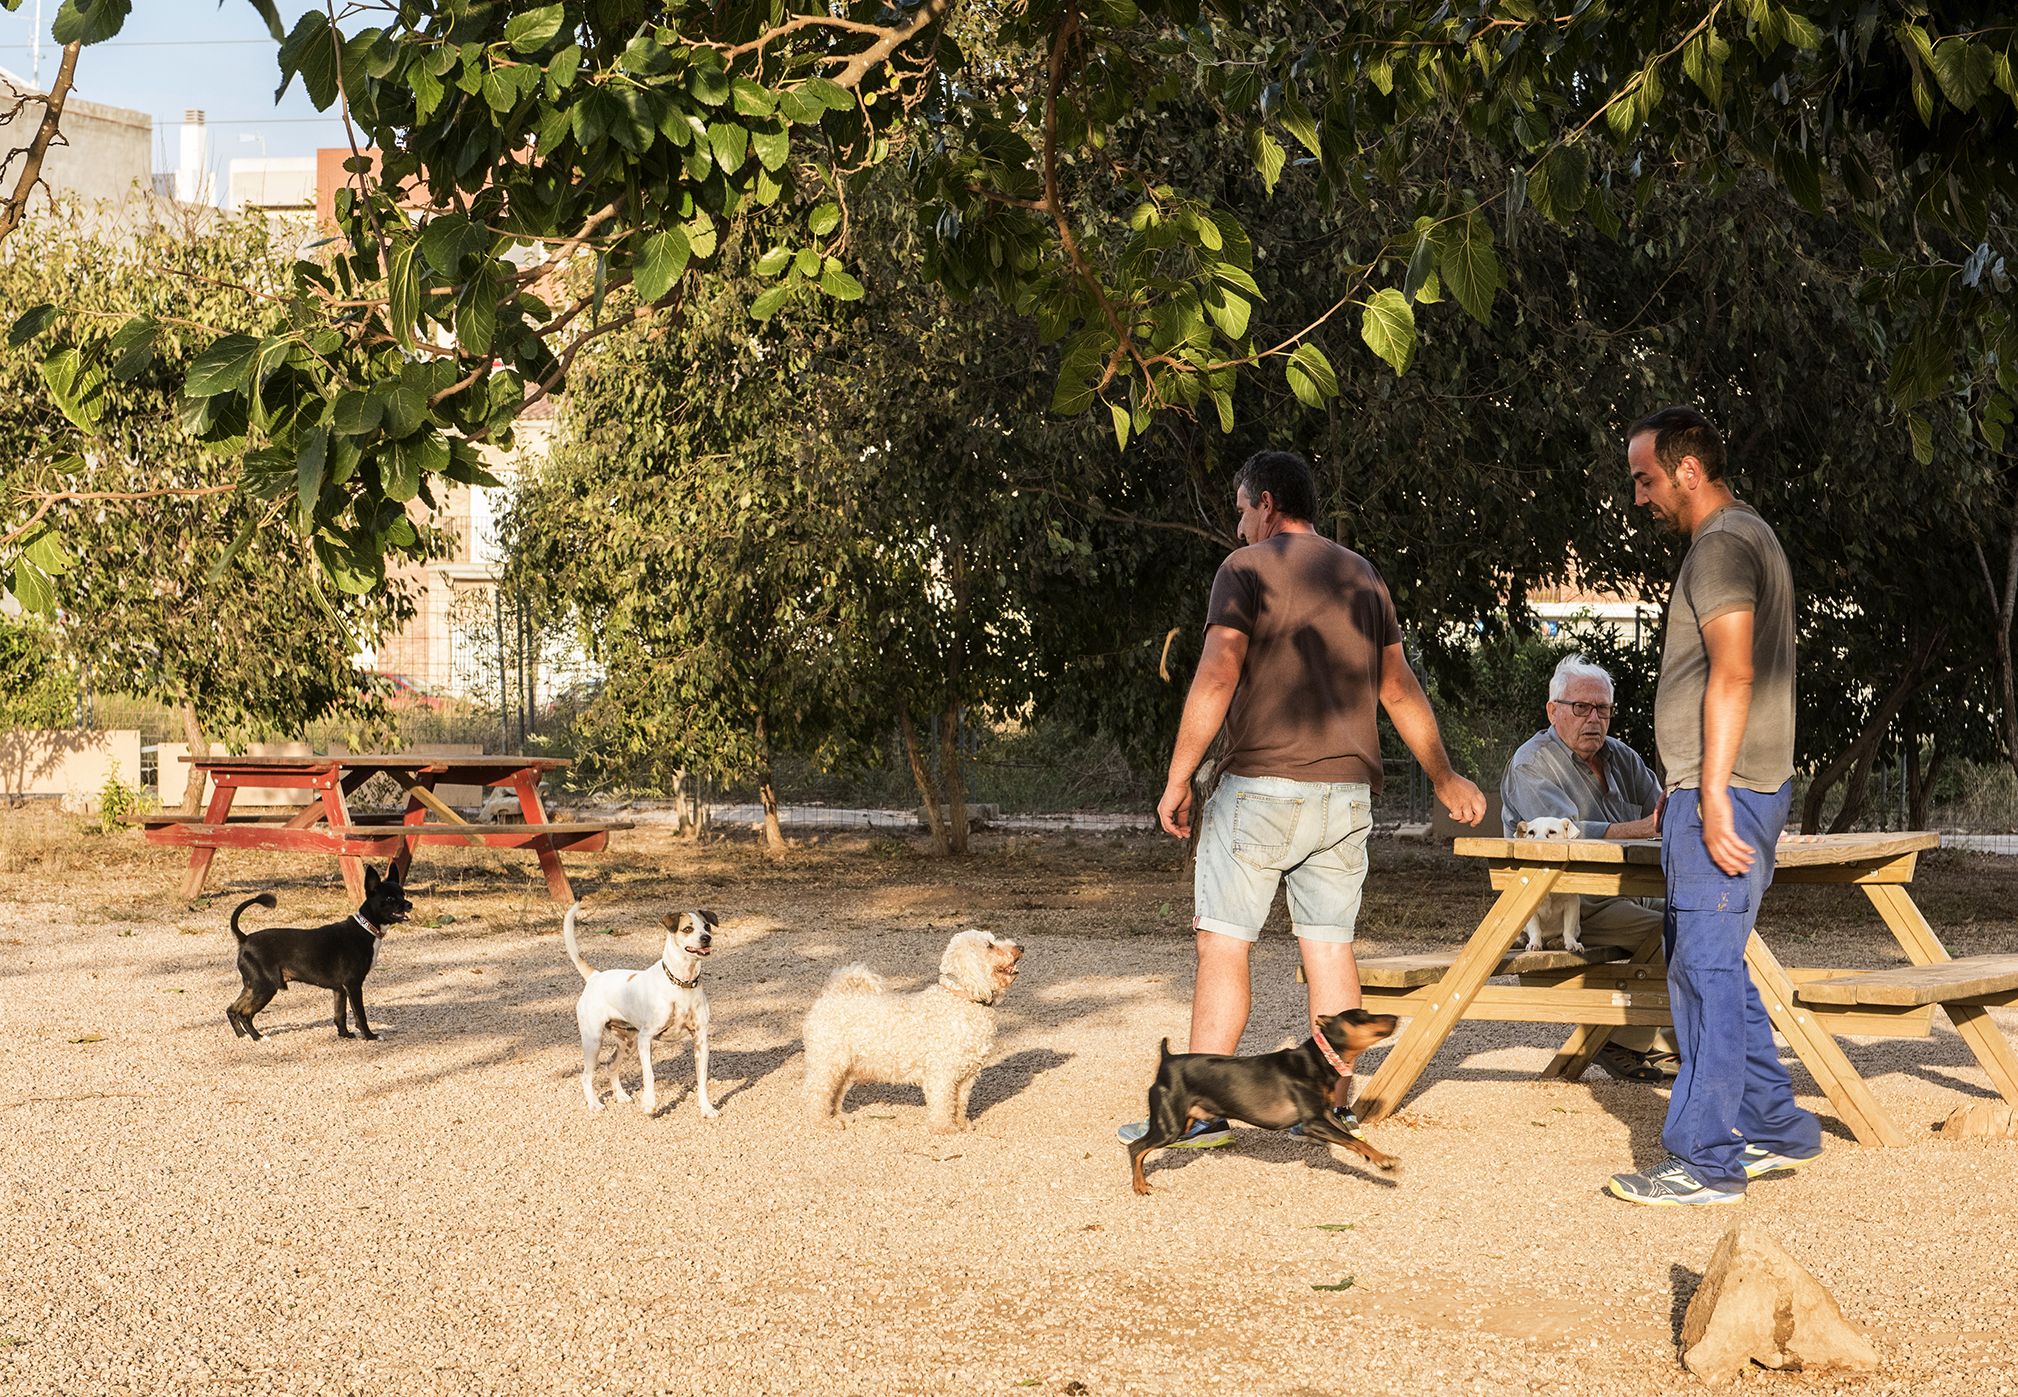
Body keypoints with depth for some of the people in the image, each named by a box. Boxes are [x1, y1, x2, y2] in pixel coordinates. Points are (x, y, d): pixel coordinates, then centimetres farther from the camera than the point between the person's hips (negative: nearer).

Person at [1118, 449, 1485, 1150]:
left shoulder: (1247, 568, -4)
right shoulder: (1364, 577, 15)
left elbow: (1216, 678, -14)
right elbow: (1400, 689, 19)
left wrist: (1178, 778, -10)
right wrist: (1445, 779, 28)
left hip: (1263, 784, -6)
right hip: (1348, 789, 6)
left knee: (1222, 941, -2)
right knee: (1330, 944, 9)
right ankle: (1333, 1101, 10)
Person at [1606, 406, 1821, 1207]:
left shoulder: (1723, 544, -12)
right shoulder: (1745, 537, 20)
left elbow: (1732, 676, -21)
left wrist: (1712, 798, -24)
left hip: (1723, 794, -11)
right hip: (1714, 791, 11)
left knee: (1706, 969, -8)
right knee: (1707, 968, 16)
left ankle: (1704, 1161, -6)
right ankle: (1776, 1128, 22)